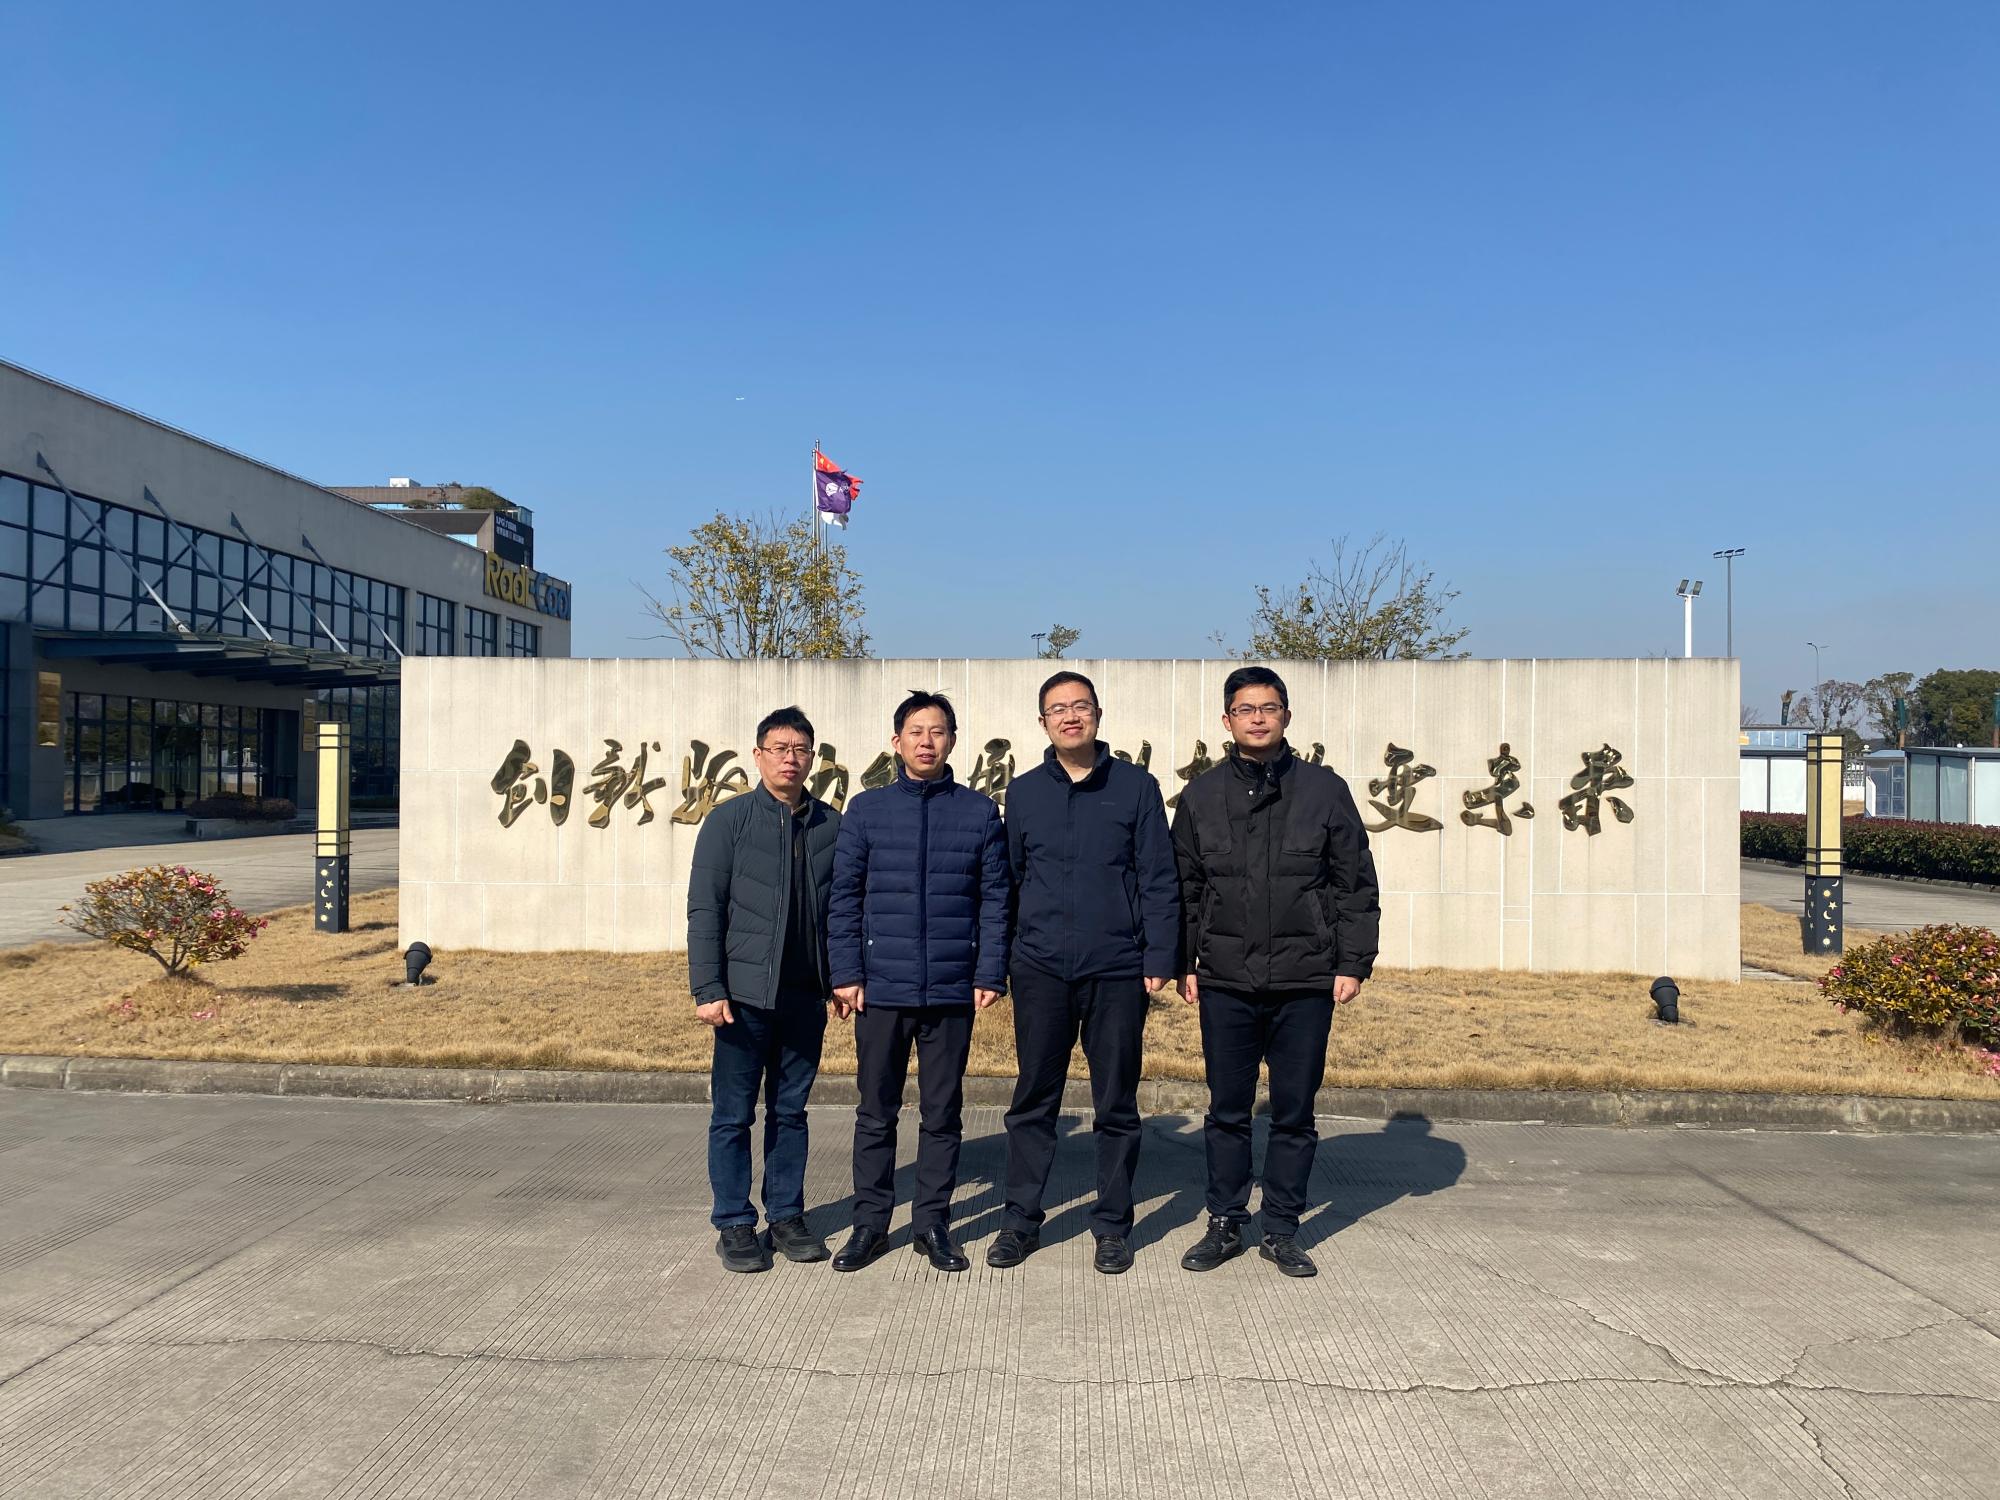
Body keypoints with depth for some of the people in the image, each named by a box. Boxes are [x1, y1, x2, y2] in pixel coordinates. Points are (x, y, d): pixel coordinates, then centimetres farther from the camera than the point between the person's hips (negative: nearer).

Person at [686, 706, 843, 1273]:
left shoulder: (831, 824, 6)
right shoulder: (729, 820, -2)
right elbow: (704, 908, -5)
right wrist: (708, 989, -10)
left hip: (806, 994, 3)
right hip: (746, 993, -3)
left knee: (790, 1111, 13)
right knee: (733, 1114, 6)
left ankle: (787, 1216, 24)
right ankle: (734, 1224, 18)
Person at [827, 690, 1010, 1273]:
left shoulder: (979, 811, 4)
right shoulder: (866, 810, 3)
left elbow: (995, 898, 3)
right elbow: (844, 898, 3)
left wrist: (990, 972, -3)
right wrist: (846, 974, -3)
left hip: (953, 990, 0)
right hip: (881, 988, 0)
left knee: (943, 1113, 10)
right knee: (876, 1113, 9)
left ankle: (933, 1222, 23)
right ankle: (870, 1221, 23)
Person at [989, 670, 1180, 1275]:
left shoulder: (1136, 787, 2)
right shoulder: (1023, 792, 7)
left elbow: (1159, 880, 0)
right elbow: (1011, 878, 11)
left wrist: (1159, 959, -6)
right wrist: (1001, 960, 8)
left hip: (1118, 973, -1)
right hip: (1040, 970, 1)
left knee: (1116, 1105, 8)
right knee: (1033, 1101, 8)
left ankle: (1113, 1225, 22)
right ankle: (1021, 1220, 21)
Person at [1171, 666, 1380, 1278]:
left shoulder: (1324, 789, 1)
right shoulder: (1201, 795, 5)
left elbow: (1356, 884, 4)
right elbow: (1184, 888, 10)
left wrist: (1353, 963, -1)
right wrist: (1184, 963, 5)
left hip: (1306, 981, -1)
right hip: (1226, 982, 1)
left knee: (1295, 1113, 8)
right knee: (1227, 1111, 8)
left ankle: (1282, 1229, 22)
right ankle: (1226, 1223, 23)